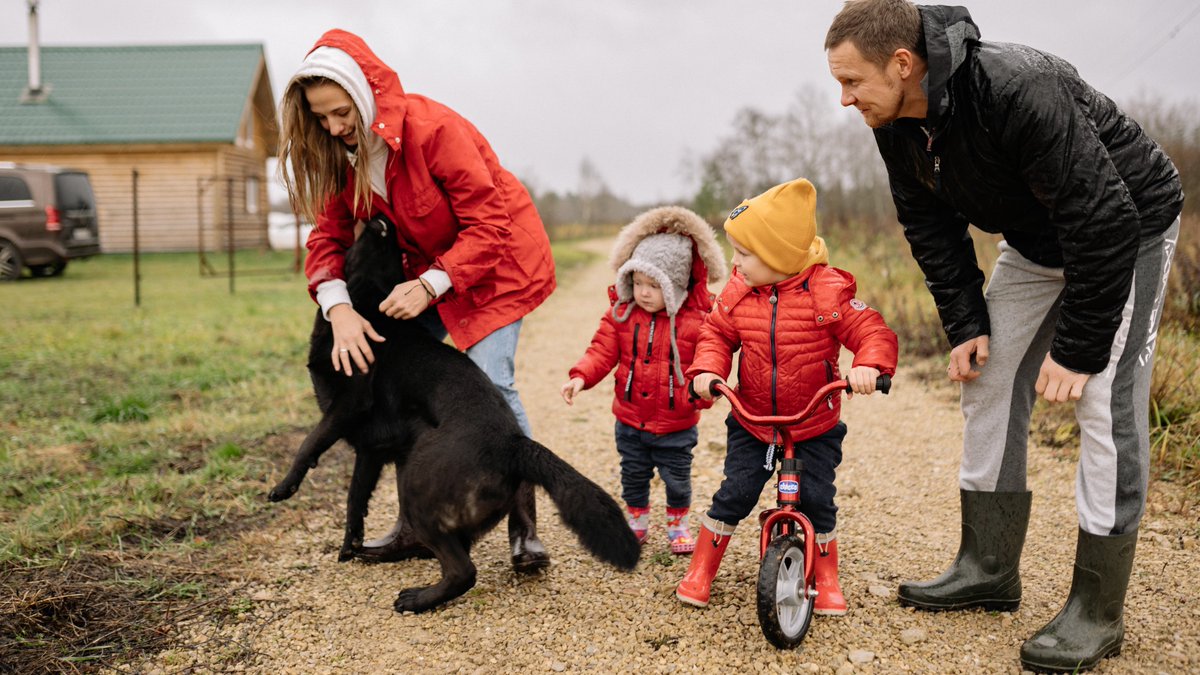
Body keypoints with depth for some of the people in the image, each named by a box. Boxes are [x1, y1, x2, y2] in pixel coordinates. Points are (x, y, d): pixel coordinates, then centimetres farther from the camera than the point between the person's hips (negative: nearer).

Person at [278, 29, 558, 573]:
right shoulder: (344, 153, -7)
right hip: (426, 267, 7)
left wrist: (429, 285, -33)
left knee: (488, 381, -18)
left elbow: (488, 226, -26)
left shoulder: (432, 128, -28)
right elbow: (329, 235, -7)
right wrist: (338, 308, -24)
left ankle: (524, 530, -8)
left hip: (497, 259, -7)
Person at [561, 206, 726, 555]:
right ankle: (637, 522, 40)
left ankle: (678, 524, 37)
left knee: (677, 478, 13)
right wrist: (580, 376, -25)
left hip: (675, 425, -3)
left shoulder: (697, 320, -14)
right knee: (633, 475, 19)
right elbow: (602, 351, -8)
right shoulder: (621, 313, -6)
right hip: (631, 420, 3)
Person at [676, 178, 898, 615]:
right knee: (734, 494, 0)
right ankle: (700, 571, 17)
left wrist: (868, 366, -39)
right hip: (752, 423, 2)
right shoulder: (737, 292, -7)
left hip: (815, 429, -2)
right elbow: (716, 334, 2)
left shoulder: (827, 292, -18)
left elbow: (872, 332, -18)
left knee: (817, 500, 0)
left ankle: (827, 580, 22)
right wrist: (707, 369, -18)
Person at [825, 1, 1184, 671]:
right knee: (989, 385, 4)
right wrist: (965, 325, -5)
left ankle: (1098, 611, -2)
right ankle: (989, 570, 15)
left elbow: (1104, 221, -33)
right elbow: (931, 227, 1)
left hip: (1126, 233, -7)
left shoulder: (1020, 90, -36)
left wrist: (1077, 348, -27)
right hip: (1035, 241, 8)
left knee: (1106, 405, -13)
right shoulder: (897, 125, -12)